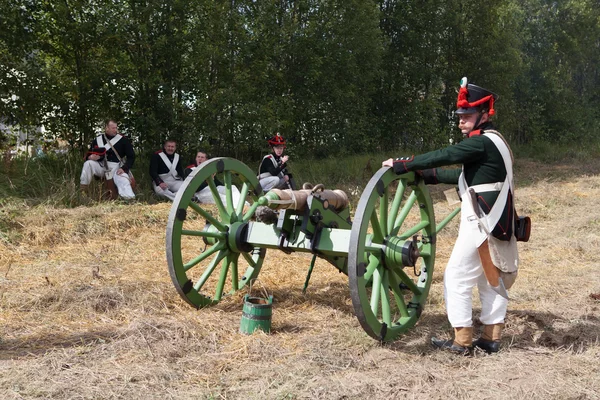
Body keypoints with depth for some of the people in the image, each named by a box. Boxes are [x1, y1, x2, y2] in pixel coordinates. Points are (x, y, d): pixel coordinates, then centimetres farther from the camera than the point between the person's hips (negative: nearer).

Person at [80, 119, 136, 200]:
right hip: (101, 166, 3)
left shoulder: (123, 140, -3)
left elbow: (131, 156, -3)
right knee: (88, 164, -23)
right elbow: (89, 155, 13)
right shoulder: (97, 139, 5)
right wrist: (90, 157, -13)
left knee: (123, 181, -30)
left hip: (116, 168, -2)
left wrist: (124, 168, -17)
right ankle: (82, 190, -17)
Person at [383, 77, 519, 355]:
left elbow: (443, 156, -22)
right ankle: (491, 338, 21)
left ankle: (462, 342, 2)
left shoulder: (482, 142, -15)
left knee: (457, 277, -3)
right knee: (493, 278, 15)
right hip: (498, 225, 10)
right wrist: (426, 175, 18)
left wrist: (401, 165, -16)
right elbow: (465, 175, 20)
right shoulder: (492, 142, 16)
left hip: (481, 224, -10)